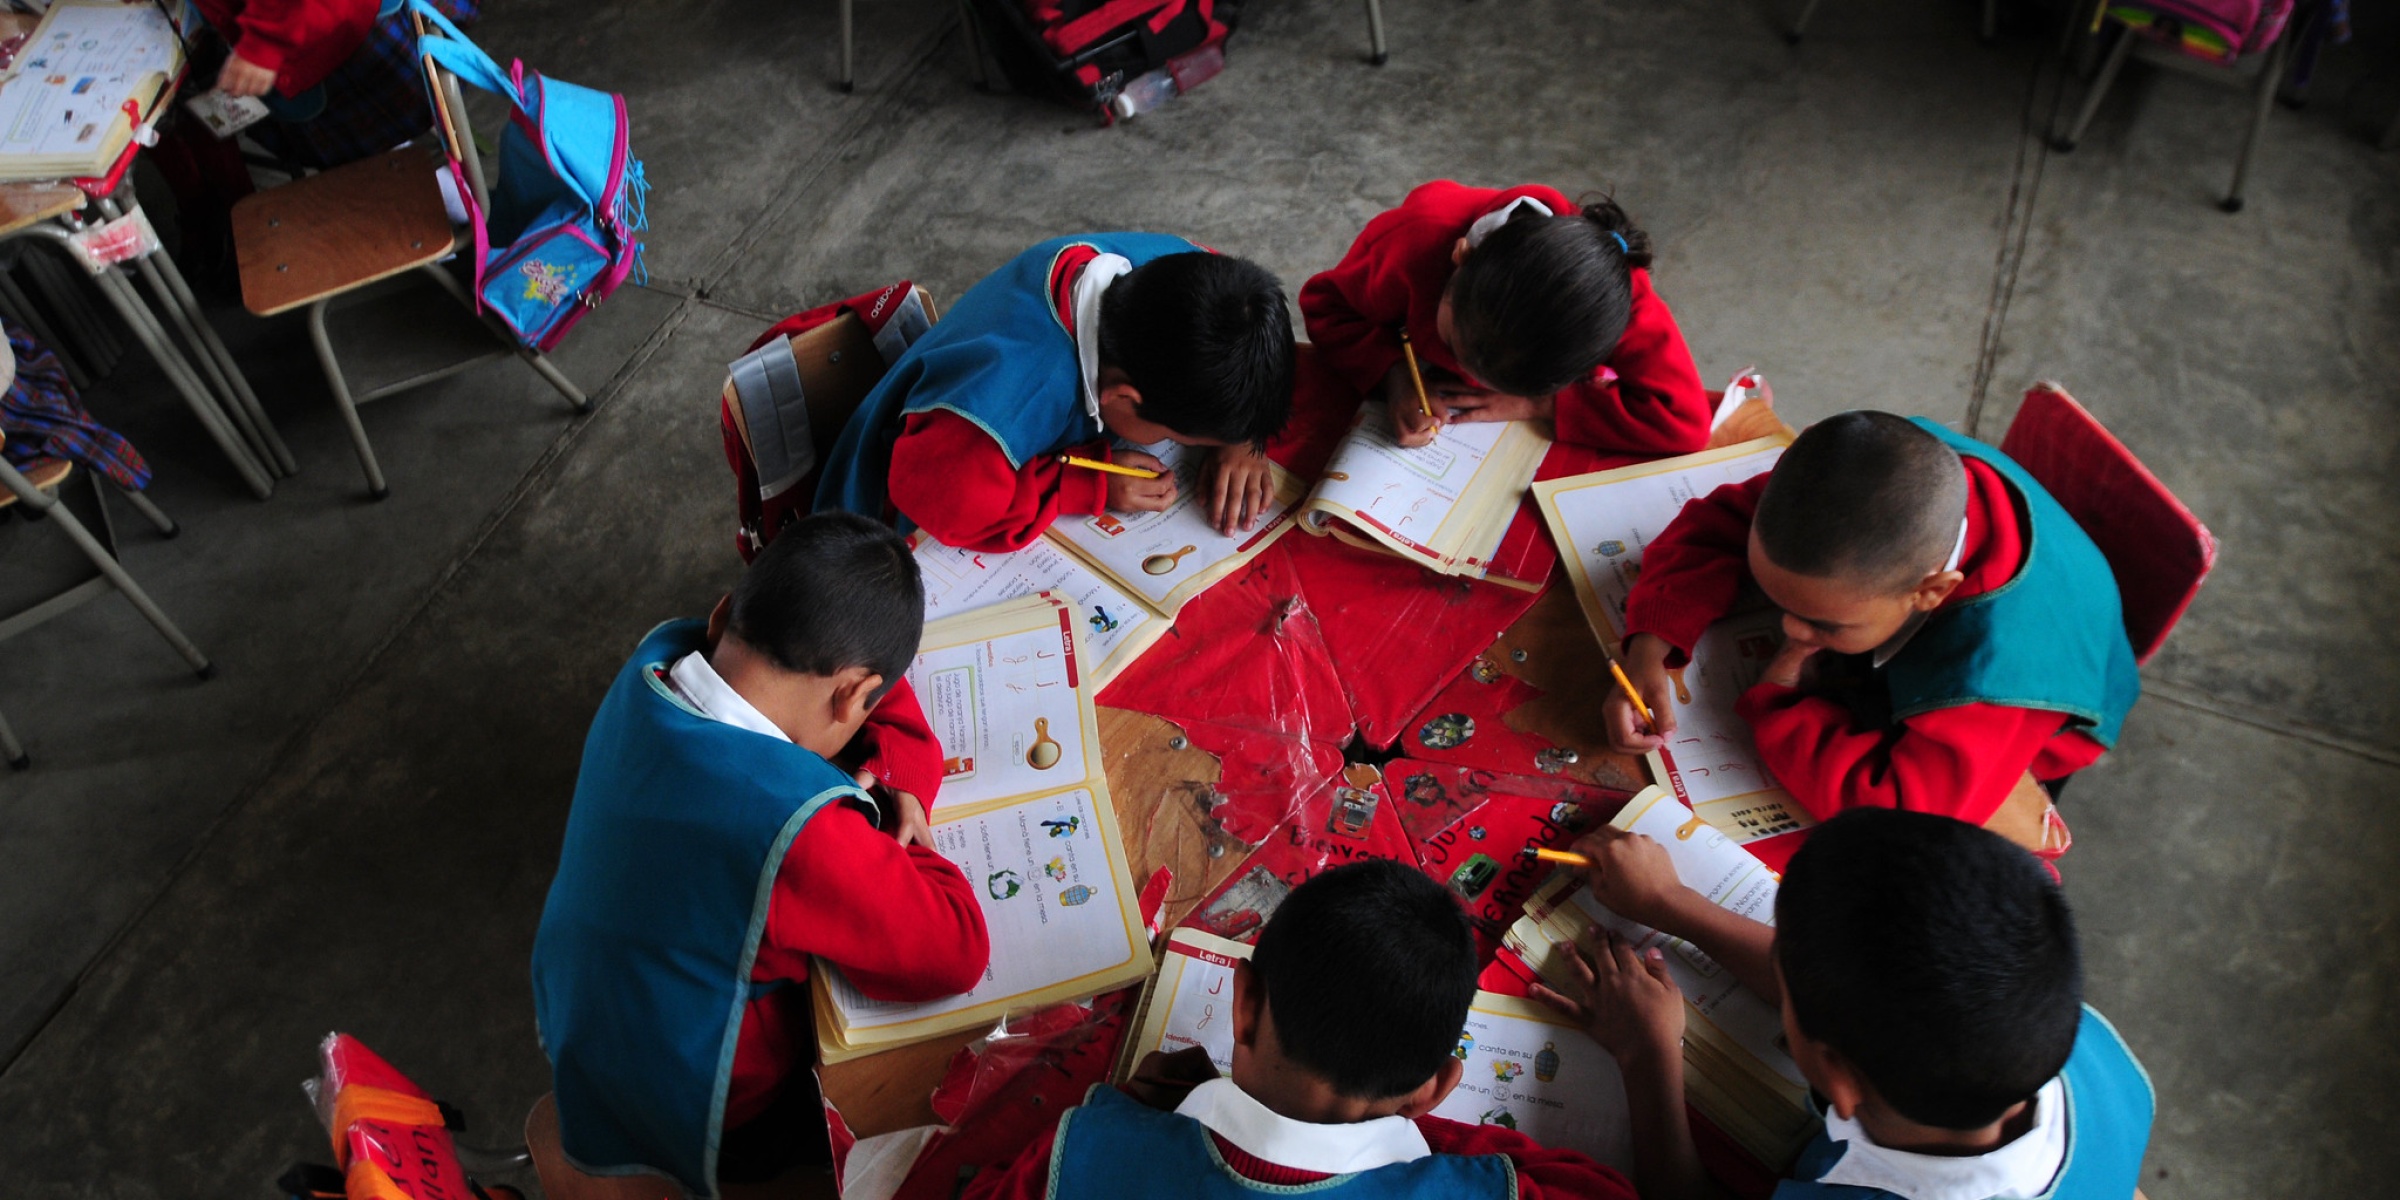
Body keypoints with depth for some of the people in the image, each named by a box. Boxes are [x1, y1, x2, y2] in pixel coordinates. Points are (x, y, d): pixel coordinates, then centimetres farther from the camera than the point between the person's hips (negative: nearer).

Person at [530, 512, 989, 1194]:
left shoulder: (656, 659, -19)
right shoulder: (798, 825, -42)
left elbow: (826, 646, -3)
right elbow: (958, 953, -31)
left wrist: (899, 770, -16)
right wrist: (888, 827, -19)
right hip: (693, 1127, -7)